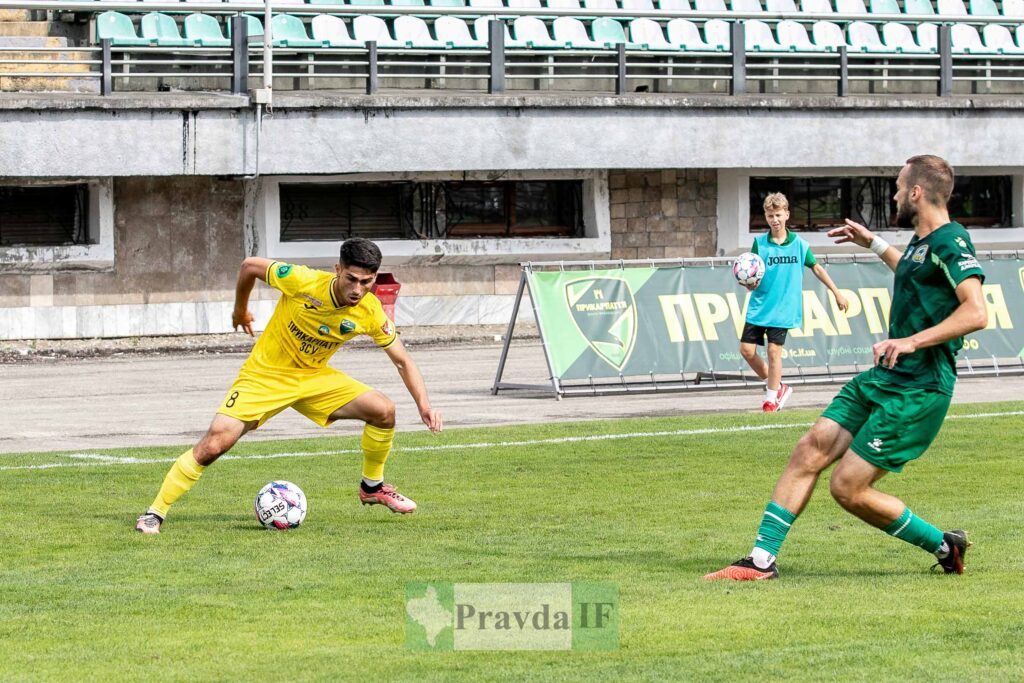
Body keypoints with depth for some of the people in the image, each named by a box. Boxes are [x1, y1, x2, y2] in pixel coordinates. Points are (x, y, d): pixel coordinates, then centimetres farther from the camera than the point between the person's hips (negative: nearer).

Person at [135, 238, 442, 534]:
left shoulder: (371, 312, -14)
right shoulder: (304, 282, -26)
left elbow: (403, 361, -3)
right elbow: (250, 265, -9)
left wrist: (424, 404, -17)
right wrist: (240, 310, 7)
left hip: (313, 377, 4)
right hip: (264, 375, -4)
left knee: (383, 409, -12)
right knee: (215, 443, -19)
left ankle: (372, 486, 13)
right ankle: (154, 514, -7)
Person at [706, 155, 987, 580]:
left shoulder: (951, 242, -15)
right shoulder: (923, 242, 15)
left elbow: (976, 312, -28)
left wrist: (912, 341, -32)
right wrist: (873, 244, 45)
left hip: (917, 392, -9)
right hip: (884, 378, 9)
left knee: (848, 488, -8)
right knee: (810, 450, 1)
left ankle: (944, 546, 8)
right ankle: (762, 559, 6)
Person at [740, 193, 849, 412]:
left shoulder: (799, 243, 0)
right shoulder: (760, 243, -2)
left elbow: (816, 268, 12)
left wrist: (837, 293, 13)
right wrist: (750, 284, -28)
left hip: (783, 309, -1)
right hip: (759, 306, 1)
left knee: (774, 350, -8)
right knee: (747, 349, -3)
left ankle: (771, 398, 8)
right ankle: (776, 386, 18)